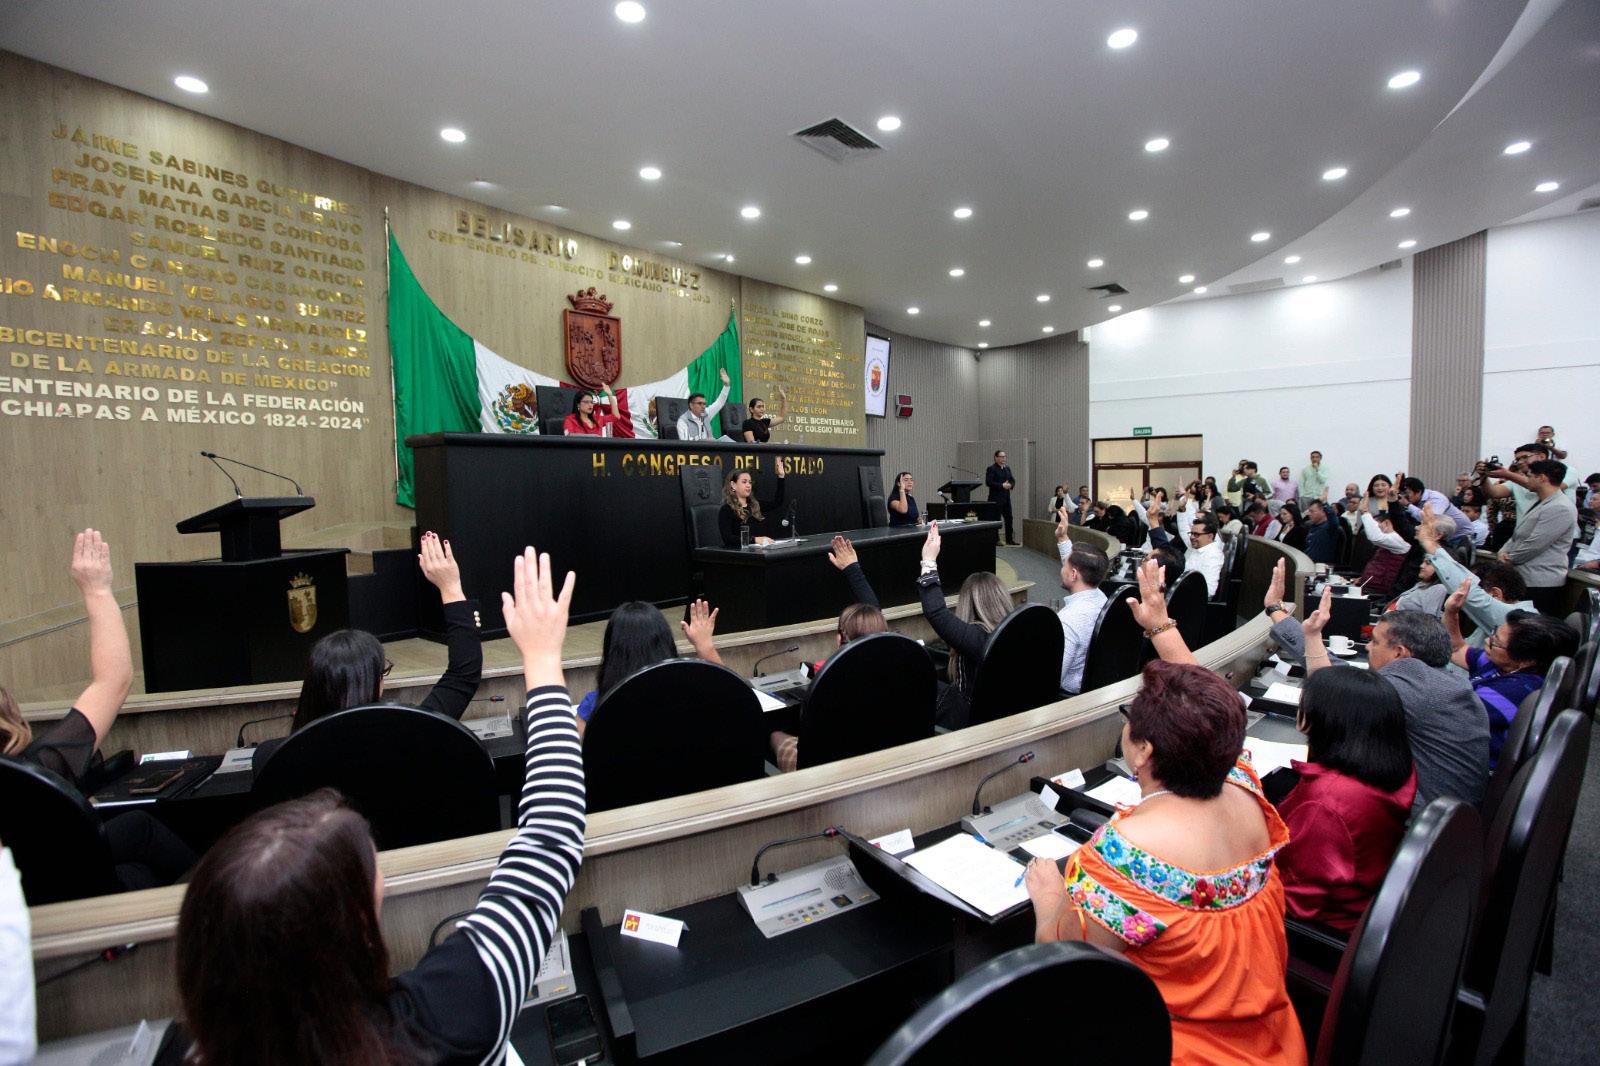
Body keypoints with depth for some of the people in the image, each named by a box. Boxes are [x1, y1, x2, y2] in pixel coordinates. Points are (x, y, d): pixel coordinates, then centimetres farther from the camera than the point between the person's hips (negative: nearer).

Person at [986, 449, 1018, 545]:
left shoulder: (1007, 468, 15)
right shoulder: (991, 468, -8)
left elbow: (1012, 480, 19)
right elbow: (988, 482, -17)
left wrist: (1011, 485, -5)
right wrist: (1002, 486, -19)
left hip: (1006, 498, 7)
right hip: (996, 498, -7)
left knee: (1009, 518, 8)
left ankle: (1009, 539, 16)